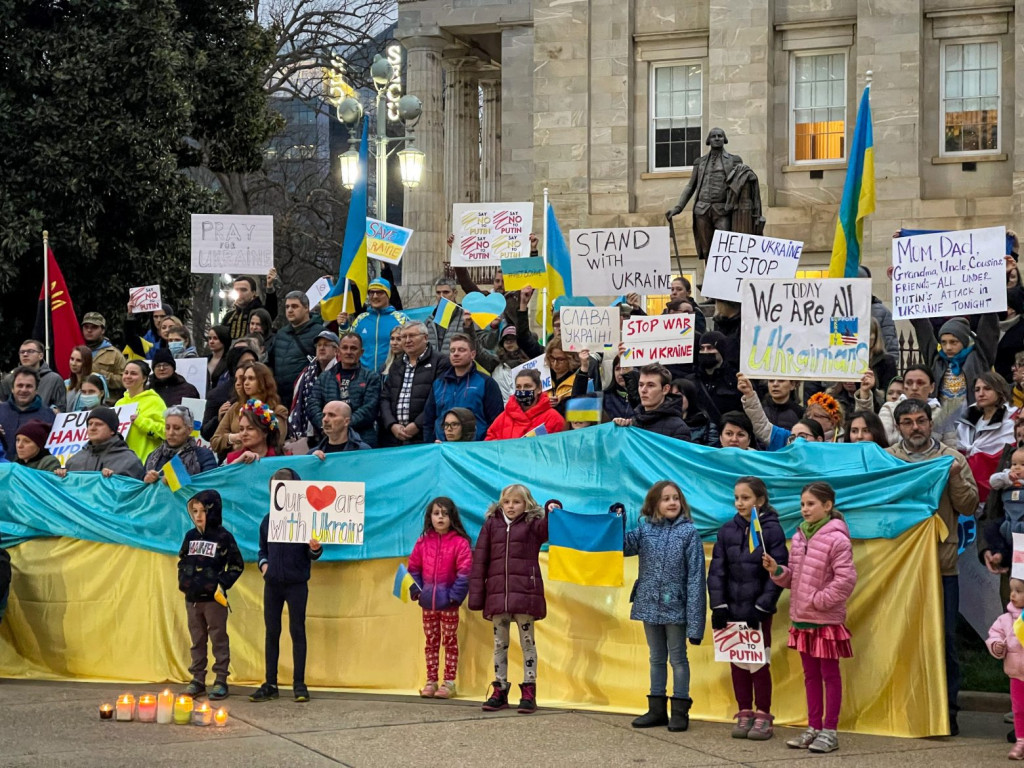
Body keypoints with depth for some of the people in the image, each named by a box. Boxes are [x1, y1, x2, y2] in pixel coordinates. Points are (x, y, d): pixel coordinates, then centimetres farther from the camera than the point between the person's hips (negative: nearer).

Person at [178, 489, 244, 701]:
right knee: (197, 640, 12)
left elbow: (237, 565, -4)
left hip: (213, 598, -5)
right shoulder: (191, 536, 9)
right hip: (192, 597, 6)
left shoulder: (223, 537, -7)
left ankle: (221, 681, 4)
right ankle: (197, 679, 19)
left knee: (218, 639, 0)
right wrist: (183, 580, 6)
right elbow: (182, 561, 20)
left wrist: (223, 584, -12)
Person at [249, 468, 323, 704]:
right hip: (272, 584, 4)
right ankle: (270, 684, 12)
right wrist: (263, 564, -3)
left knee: (297, 631, 1)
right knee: (271, 632, 7)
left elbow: (312, 554, -4)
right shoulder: (268, 520, 6)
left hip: (297, 584, -4)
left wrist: (315, 549, -26)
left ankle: (299, 684, 6)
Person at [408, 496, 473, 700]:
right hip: (428, 602, 4)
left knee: (450, 642, 4)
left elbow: (464, 573, -11)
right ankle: (431, 681, 16)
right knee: (431, 642, 11)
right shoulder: (423, 542, 4)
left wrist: (455, 595, -15)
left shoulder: (460, 543, -8)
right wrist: (417, 590, 1)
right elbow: (413, 568, 11)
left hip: (448, 603, -4)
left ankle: (449, 682, 8)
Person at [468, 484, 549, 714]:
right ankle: (499, 690, 15)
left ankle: (529, 692, 6)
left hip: (525, 591, -3)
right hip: (497, 592, 3)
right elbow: (479, 560, 6)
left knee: (527, 640, 3)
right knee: (499, 642, 8)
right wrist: (476, 595, 1)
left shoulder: (533, 524, 3)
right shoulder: (491, 524, 8)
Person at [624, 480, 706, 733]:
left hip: (675, 606, -4)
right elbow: (623, 547, -7)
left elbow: (695, 575, -10)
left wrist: (694, 614, -14)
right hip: (650, 604, 4)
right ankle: (657, 709, 23)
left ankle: (680, 710, 12)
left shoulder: (688, 532, -8)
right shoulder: (645, 528, 4)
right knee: (656, 658, 14)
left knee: (678, 658, 5)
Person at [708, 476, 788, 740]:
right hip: (732, 609, 4)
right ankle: (744, 714, 18)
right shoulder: (727, 531, 5)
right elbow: (717, 571, 5)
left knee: (759, 662, 2)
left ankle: (763, 716, 11)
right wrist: (718, 606, -4)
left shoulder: (771, 530, -6)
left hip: (758, 611, -4)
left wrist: (761, 607, -12)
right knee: (737, 662, 8)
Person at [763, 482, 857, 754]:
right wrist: (776, 570, -5)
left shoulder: (836, 539, -15)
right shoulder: (799, 536, 9)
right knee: (810, 675, 14)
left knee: (829, 675, 3)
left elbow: (847, 579, -21)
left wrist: (819, 600, -18)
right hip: (801, 618, 8)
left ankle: (830, 731, 8)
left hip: (827, 620, -8)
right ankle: (813, 728, 21)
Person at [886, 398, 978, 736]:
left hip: (941, 563, -1)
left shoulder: (952, 459, 7)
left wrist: (955, 477, -13)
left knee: (944, 637, 1)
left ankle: (946, 709, 8)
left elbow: (969, 506, 1)